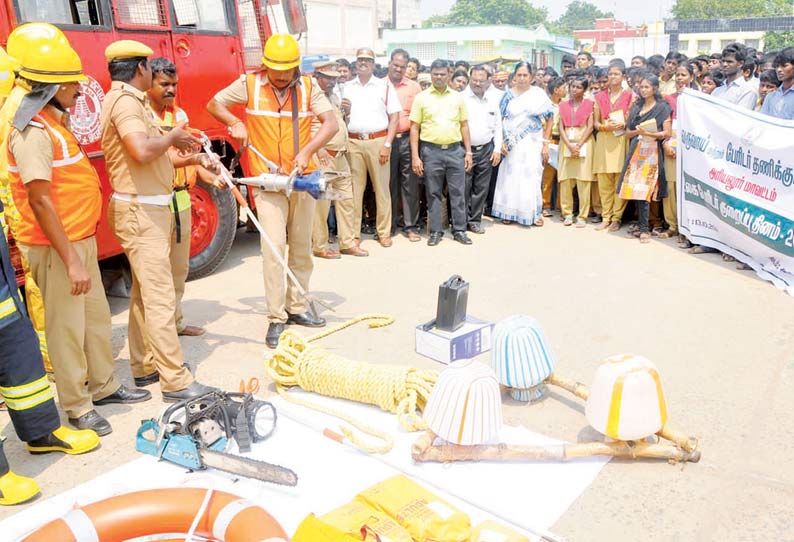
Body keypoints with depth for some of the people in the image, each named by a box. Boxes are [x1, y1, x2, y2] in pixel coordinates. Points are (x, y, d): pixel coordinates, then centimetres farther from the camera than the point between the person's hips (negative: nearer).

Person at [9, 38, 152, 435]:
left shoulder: (54, 122, 13)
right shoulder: (33, 131, -18)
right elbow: (39, 201, -23)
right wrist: (71, 260, -23)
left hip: (80, 239, 10)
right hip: (56, 248, -10)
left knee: (97, 317, 18)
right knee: (67, 327, 1)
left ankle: (104, 386, 33)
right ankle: (77, 407, 15)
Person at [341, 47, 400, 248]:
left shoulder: (384, 86, 8)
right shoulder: (346, 87, 15)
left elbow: (394, 117, 2)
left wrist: (387, 144, -7)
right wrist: (344, 110, -4)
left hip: (378, 141, -2)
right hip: (353, 142, 2)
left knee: (382, 188, 0)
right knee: (354, 189, 3)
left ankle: (384, 233, 8)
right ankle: (354, 233, 9)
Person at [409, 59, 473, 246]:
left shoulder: (457, 97, 10)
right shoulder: (421, 97, 4)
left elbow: (464, 125, 12)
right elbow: (414, 128, 1)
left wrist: (468, 152, 5)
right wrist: (415, 156, -5)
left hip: (455, 150, 1)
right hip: (431, 151, -1)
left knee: (458, 192, 4)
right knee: (433, 193, 5)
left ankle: (459, 230, 14)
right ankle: (435, 231, 15)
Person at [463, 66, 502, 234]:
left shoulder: (492, 102, 12)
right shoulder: (461, 98, -3)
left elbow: (498, 127, 15)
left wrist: (497, 149, 6)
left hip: (486, 150, 4)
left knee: (481, 188, 7)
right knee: (464, 188, -1)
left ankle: (475, 220, 17)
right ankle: (463, 220, 10)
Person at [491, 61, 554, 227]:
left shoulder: (539, 94, 0)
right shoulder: (508, 95, 6)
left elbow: (548, 120, 0)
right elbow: (501, 121, 6)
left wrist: (545, 144, -4)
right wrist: (502, 142, -5)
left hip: (532, 143, -2)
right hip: (512, 144, 2)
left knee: (531, 177, -1)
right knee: (511, 177, 3)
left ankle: (535, 212, 11)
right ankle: (509, 212, 13)